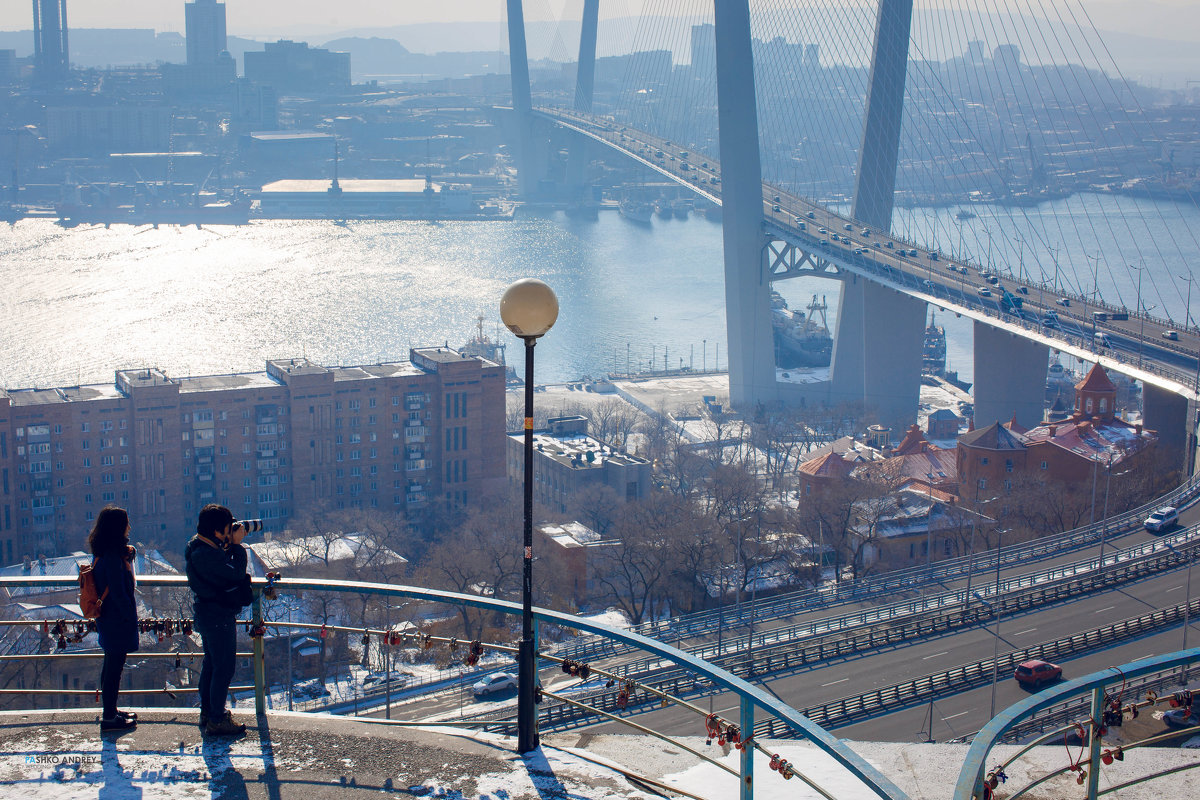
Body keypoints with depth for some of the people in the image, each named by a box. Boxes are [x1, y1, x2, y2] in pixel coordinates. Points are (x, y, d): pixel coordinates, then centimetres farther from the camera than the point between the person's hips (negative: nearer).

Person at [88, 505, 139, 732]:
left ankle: (110, 711, 31)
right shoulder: (112, 558, -24)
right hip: (117, 620, -10)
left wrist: (128, 554, 3)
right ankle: (109, 718, 6)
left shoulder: (105, 553, 7)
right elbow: (118, 593, -24)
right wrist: (131, 617, -14)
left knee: (111, 665, 19)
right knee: (114, 667, -1)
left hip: (108, 618, 10)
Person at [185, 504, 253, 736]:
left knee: (211, 664, 22)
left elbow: (222, 565, 14)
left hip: (207, 614, 11)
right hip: (219, 617, -11)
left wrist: (230, 546, 0)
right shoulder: (206, 554, -28)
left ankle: (207, 711, 34)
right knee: (224, 668, -2)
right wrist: (237, 544, -17)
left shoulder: (197, 546, 4)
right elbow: (237, 572, -27)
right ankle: (216, 720, 4)